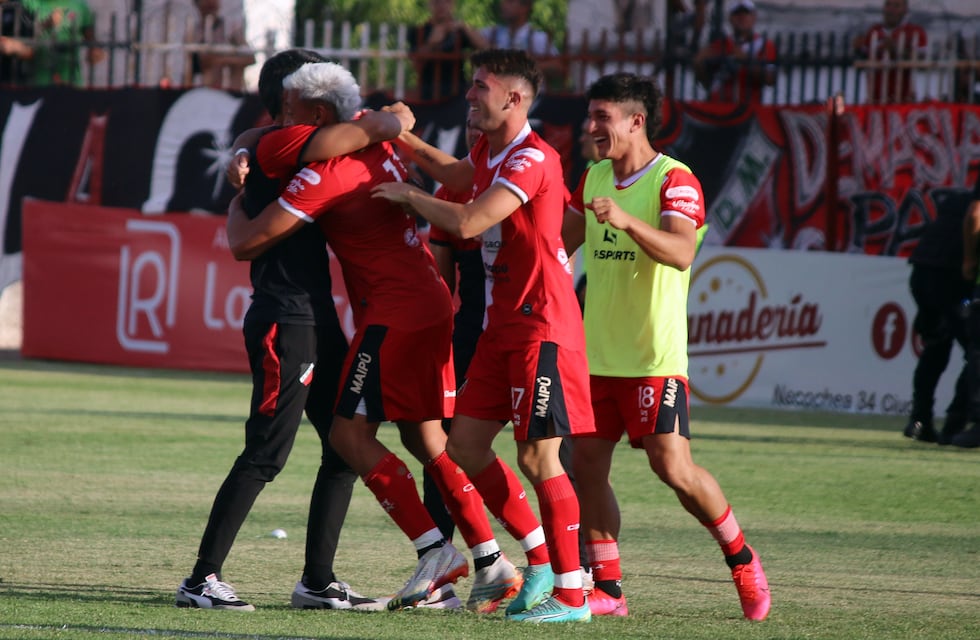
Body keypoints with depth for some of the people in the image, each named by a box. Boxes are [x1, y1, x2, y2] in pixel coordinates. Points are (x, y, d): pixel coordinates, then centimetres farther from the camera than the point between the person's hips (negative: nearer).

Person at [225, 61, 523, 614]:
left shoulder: (325, 174, -15)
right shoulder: (378, 149, 12)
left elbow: (246, 244, -13)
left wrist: (236, 202, 10)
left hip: (394, 314, -9)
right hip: (432, 306, 9)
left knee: (351, 434, -7)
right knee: (427, 440, 12)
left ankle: (435, 550, -12)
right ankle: (492, 563, 10)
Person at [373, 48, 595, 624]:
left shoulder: (531, 159, -19)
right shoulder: (488, 153, 11)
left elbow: (467, 222, -28)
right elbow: (455, 174, 35)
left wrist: (408, 195, -12)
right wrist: (400, 137, 23)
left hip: (542, 328, -10)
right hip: (502, 326, 10)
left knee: (539, 457, -9)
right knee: (466, 445, 8)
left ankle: (571, 594, -3)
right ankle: (542, 560, 19)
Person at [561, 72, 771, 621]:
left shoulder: (674, 181, -10)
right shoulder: (594, 179, 12)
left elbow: (681, 252, -27)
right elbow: (560, 241, 25)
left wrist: (625, 219, -40)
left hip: (655, 357, -7)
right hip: (596, 353, 7)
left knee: (674, 468, -11)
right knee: (587, 463, -1)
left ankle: (742, 560, 10)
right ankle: (608, 587, 6)